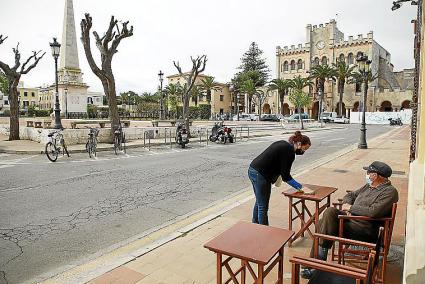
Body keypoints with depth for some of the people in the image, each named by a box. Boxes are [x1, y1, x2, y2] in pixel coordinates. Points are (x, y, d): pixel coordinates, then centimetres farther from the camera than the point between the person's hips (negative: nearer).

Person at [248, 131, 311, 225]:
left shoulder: (283, 144, 13)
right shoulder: (289, 152, -14)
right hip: (260, 175, -10)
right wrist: (299, 186, -5)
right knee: (263, 206, 1)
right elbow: (285, 176, -13)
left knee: (259, 202, 22)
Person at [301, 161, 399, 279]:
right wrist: (346, 204, 2)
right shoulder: (369, 186, 19)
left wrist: (351, 208, -12)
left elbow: (373, 212, -24)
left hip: (365, 229, -9)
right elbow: (350, 195, 26)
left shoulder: (390, 191, -9)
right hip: (350, 217, 9)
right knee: (326, 217, -13)